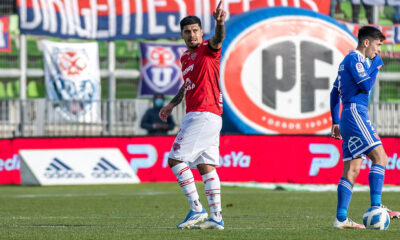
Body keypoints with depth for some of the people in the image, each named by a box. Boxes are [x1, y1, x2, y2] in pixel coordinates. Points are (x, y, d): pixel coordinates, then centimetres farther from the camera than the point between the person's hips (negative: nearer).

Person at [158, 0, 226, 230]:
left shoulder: (208, 49, -7)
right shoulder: (185, 57, 18)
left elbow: (218, 39, -31)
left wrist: (220, 23, -51)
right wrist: (172, 104, 29)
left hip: (204, 115, -9)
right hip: (195, 115, 9)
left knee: (175, 159, -10)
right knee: (206, 166, 7)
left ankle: (197, 209, -9)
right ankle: (216, 217, 6)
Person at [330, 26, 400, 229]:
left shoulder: (348, 60, 24)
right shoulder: (355, 58, -6)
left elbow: (335, 92, 27)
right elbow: (365, 86, -15)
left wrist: (336, 122, 27)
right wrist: (376, 67, 1)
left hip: (348, 119, 10)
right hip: (355, 113, -10)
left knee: (351, 170, 6)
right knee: (380, 157, -15)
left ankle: (341, 218, 2)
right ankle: (376, 207, -23)